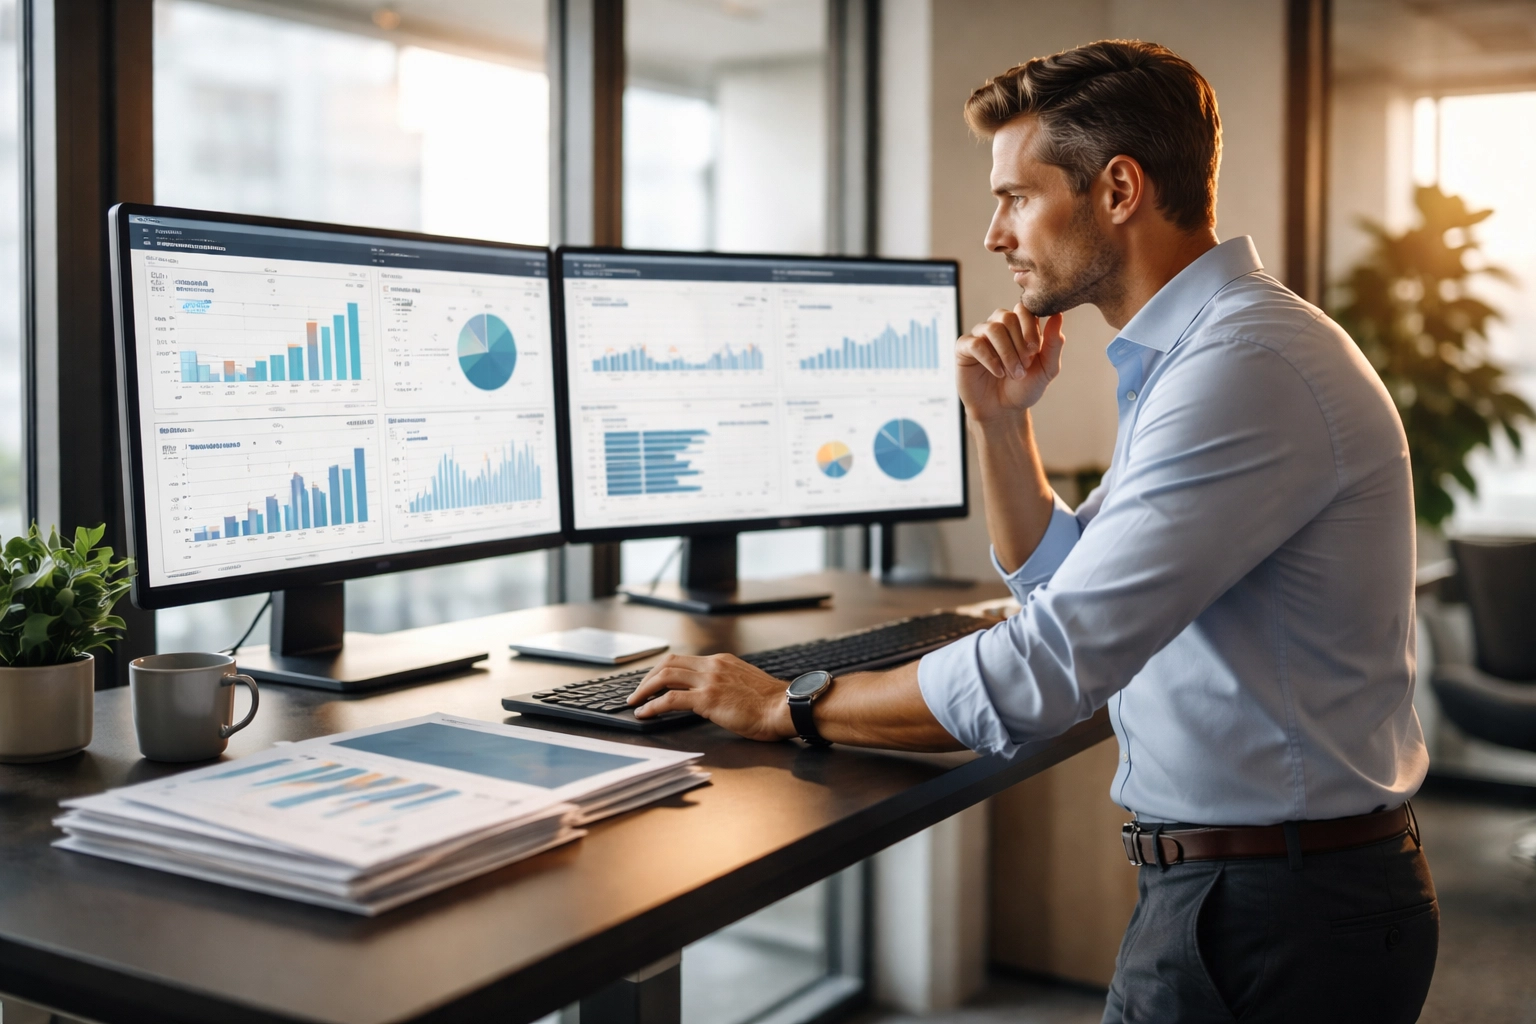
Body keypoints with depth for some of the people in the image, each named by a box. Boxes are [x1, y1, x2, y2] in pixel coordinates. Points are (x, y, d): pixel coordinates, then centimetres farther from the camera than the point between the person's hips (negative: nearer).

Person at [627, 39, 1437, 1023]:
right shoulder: (1192, 351, 11)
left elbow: (1052, 666, -27)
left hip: (1274, 917, -9)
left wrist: (786, 708, -16)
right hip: (1216, 878, 9)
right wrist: (1002, 423, 3)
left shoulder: (1248, 368, -23)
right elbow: (1058, 579, 19)